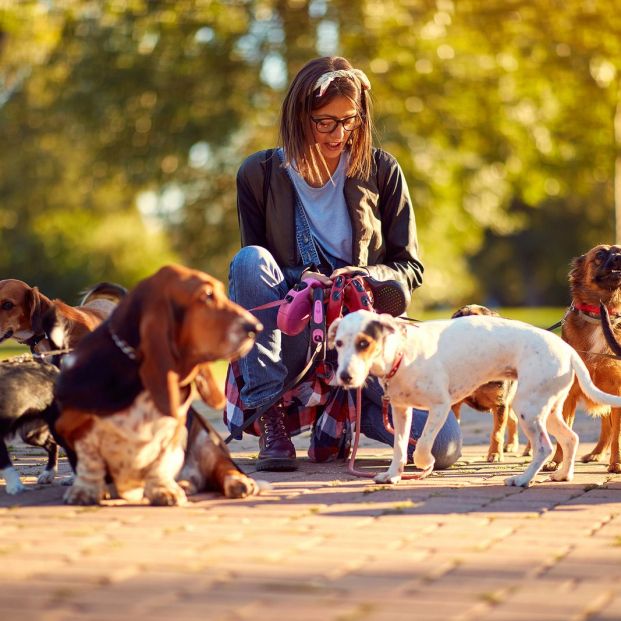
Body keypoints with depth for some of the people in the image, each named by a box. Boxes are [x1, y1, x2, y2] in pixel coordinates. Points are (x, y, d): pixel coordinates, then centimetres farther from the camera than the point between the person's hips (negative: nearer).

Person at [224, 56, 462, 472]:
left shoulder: (381, 171, 3)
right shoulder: (260, 175, 1)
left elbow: (410, 268, 5)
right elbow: (253, 273, 3)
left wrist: (368, 277, -18)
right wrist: (298, 282, -19)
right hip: (291, 335, -1)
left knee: (443, 447, -20)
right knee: (249, 260, -31)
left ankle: (341, 414, 13)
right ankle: (269, 418, -23)